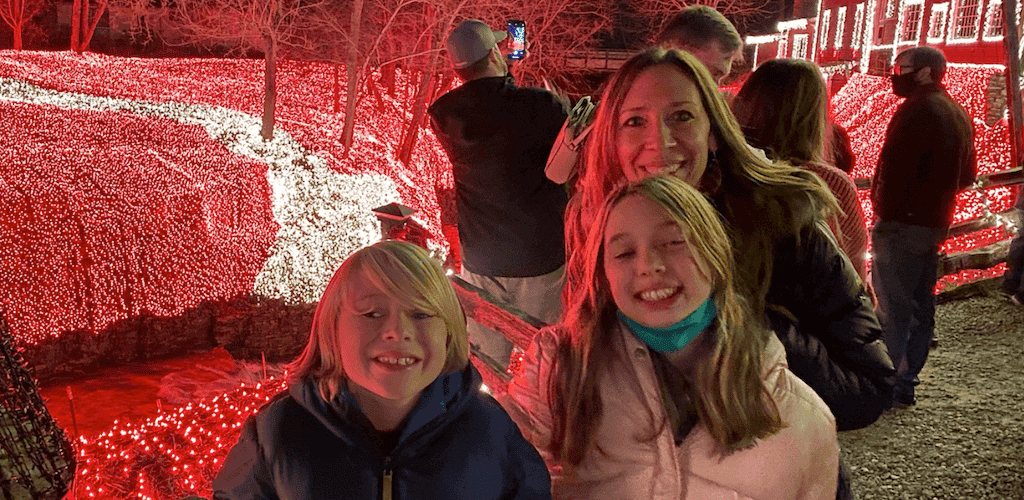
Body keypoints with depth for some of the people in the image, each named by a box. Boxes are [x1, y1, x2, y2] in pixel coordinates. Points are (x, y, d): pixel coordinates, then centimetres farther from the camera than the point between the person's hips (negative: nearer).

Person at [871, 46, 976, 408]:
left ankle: (887, 387, -7)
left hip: (903, 224, -9)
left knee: (891, 309, -7)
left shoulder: (917, 110, -13)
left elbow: (894, 167, -21)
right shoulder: (959, 115, 17)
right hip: (935, 224, 9)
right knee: (920, 308, 12)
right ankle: (905, 384, 19)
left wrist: (886, 215, -15)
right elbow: (966, 176, 23)